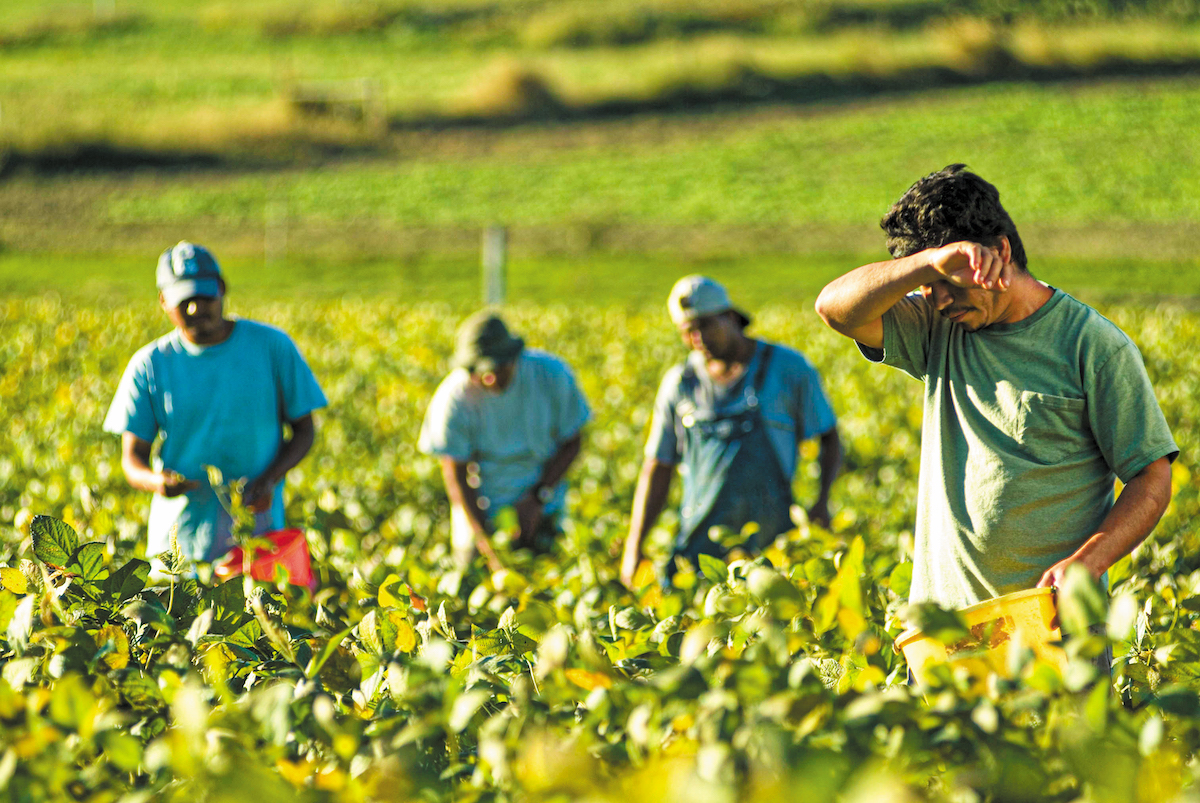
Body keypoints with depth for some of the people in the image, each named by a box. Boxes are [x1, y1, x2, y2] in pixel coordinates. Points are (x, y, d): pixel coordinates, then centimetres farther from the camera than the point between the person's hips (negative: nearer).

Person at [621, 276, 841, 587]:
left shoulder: (788, 368, 5)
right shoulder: (680, 383, 11)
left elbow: (829, 439, 11)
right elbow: (657, 470, 16)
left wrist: (822, 502, -7)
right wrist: (634, 548, 9)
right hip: (699, 545, 2)